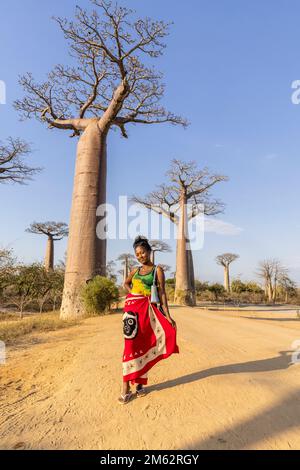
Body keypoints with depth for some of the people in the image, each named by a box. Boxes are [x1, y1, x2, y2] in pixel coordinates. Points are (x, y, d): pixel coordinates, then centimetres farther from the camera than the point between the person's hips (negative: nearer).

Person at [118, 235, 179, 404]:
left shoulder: (157, 270, 1)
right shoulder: (135, 270, 13)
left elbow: (162, 292, -4)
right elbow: (126, 283, 30)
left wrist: (167, 315, -9)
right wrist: (132, 294, 9)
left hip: (148, 309, -2)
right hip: (132, 307, 2)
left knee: (143, 345, 5)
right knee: (130, 344, -4)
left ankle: (140, 382, 21)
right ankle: (126, 388, -1)